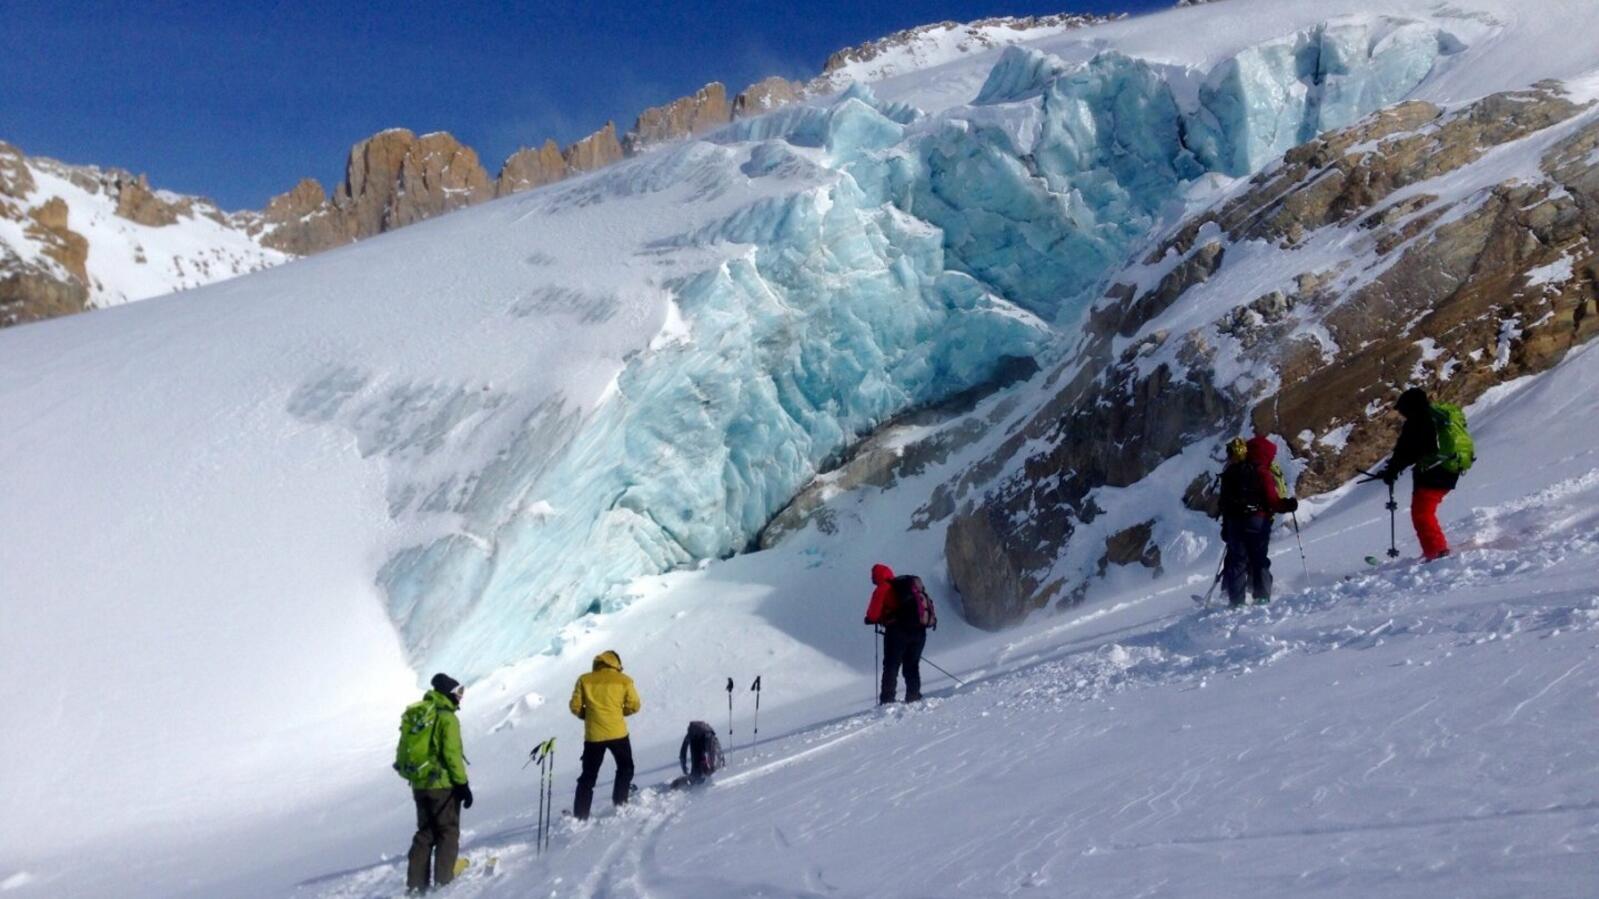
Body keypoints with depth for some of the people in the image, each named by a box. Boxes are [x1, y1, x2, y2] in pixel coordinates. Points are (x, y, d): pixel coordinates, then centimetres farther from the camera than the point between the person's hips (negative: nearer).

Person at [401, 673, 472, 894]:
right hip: (442, 784, -7)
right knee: (448, 832, 2)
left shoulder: (414, 715, 10)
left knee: (425, 833, 15)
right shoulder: (447, 718, -14)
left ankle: (416, 885, 14)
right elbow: (452, 754, -17)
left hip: (418, 784, 7)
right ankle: (443, 881, -3)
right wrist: (463, 784, -13)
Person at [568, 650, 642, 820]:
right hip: (617, 733, -2)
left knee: (588, 777, 10)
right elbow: (634, 706, 0)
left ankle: (580, 816, 5)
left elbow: (575, 707, 2)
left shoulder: (584, 680, 5)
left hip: (593, 735, 2)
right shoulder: (623, 680, 2)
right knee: (625, 768, 20)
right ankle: (620, 804, 9)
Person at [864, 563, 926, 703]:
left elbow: (873, 613, -7)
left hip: (898, 630, -6)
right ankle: (914, 696, 15)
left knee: (891, 666, 0)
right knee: (912, 666, 18)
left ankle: (887, 700, -6)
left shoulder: (882, 589, -1)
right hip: (919, 630, 6)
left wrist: (871, 619, 17)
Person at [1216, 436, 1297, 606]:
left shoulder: (1231, 472, 8)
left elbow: (1224, 502, 10)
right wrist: (1288, 505, 4)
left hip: (1234, 522, 4)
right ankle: (1262, 597, 4)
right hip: (1257, 521, -4)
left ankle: (1236, 600, 0)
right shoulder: (1263, 474, -10)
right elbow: (1272, 501, -13)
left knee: (1237, 560, 5)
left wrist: (1226, 526, 15)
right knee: (1259, 561, 7)